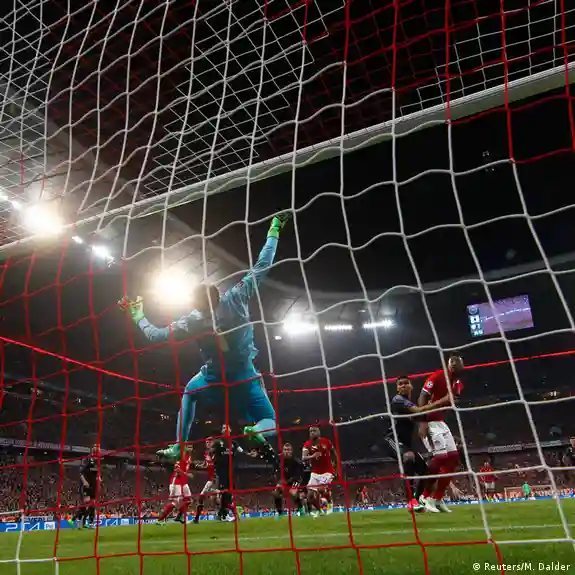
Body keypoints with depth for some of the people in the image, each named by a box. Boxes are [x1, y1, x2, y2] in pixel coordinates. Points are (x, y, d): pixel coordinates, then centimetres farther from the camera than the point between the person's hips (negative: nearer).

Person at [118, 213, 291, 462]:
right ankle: (258, 431, -26)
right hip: (245, 378, -1)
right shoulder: (236, 298, -17)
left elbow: (156, 335, -4)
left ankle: (177, 446, 28)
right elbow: (262, 266, -13)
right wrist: (274, 232, -4)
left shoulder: (193, 320, -14)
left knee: (189, 391, 37)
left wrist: (138, 317, 13)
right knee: (270, 424, 15)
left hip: (213, 379, 1)